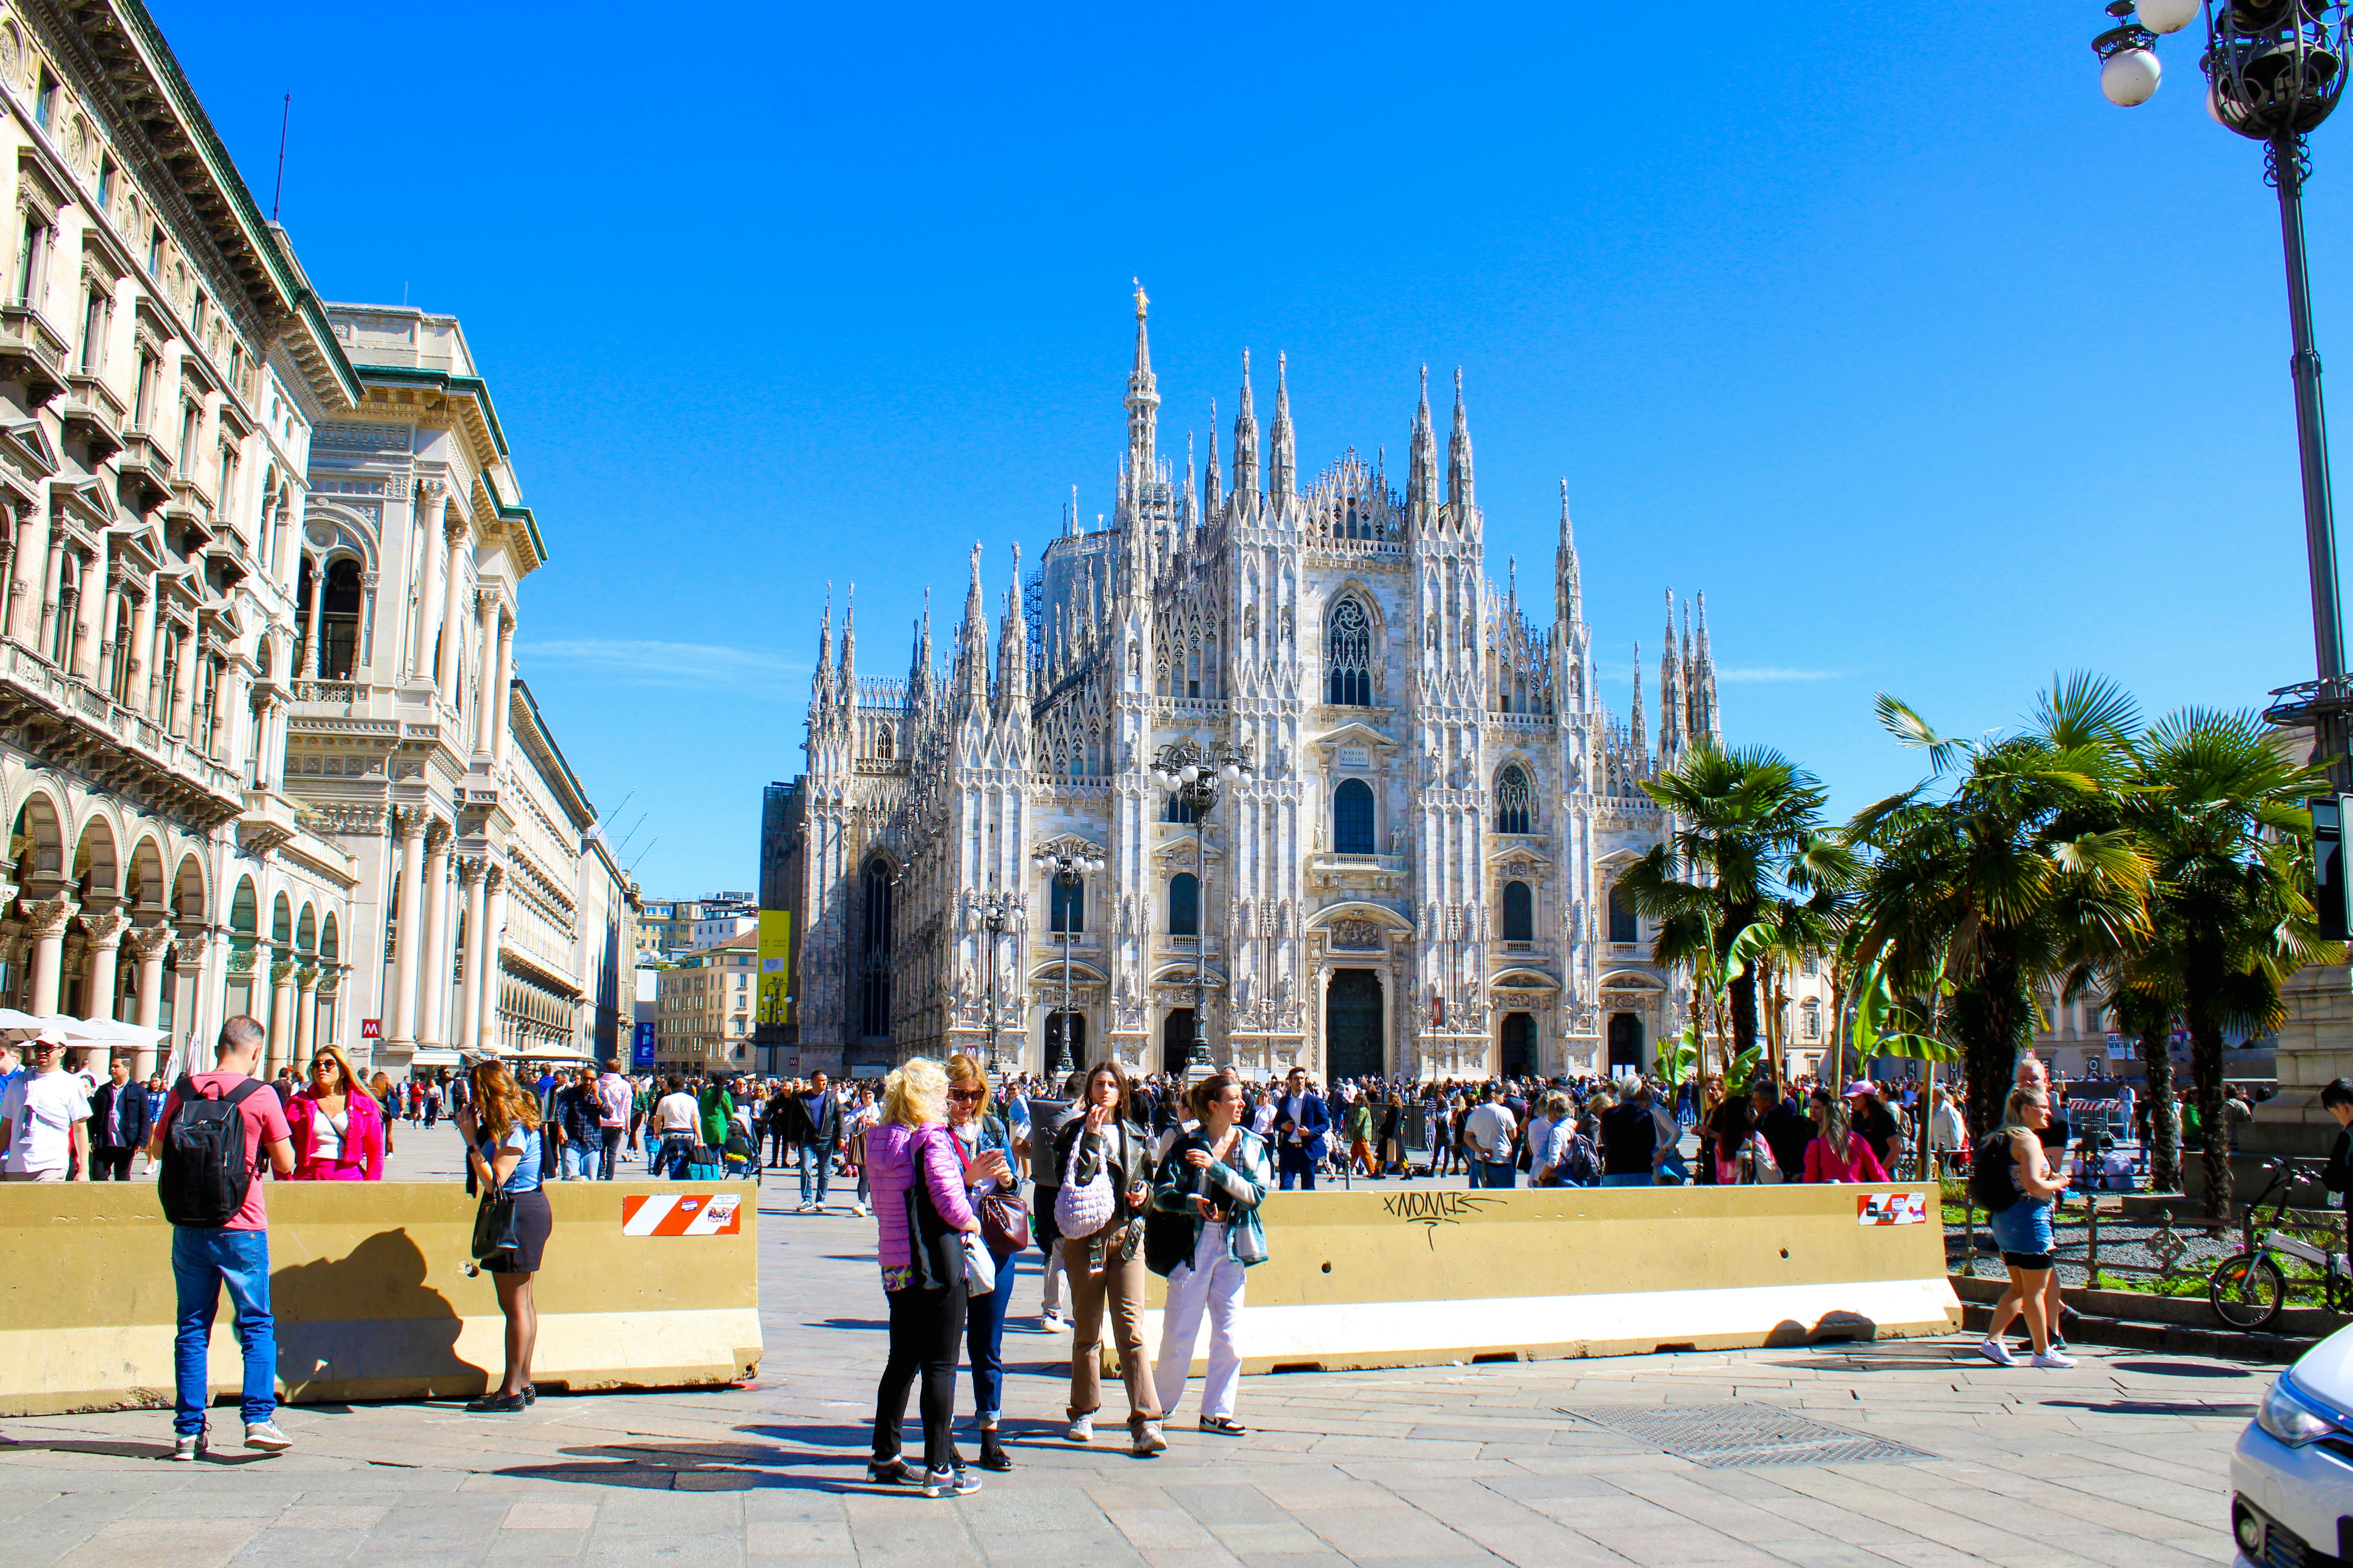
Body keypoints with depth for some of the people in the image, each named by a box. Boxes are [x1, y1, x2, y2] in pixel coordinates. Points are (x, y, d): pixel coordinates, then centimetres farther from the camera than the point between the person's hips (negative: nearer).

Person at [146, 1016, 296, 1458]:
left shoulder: (183, 1090, 1)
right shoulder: (261, 1095, -9)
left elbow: (156, 1149, 15)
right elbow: (286, 1165, -4)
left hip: (189, 1227, 3)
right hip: (242, 1227, -3)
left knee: (192, 1329, 10)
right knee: (257, 1324, 6)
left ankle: (188, 1430, 11)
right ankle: (259, 1418, -2)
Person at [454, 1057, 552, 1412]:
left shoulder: (514, 1132, -18)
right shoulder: (515, 1125, 13)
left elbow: (494, 1182, -23)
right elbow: (491, 1182, 13)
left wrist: (472, 1141, -20)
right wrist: (476, 1135, 9)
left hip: (518, 1216, -11)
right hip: (526, 1212, 11)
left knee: (515, 1304, -5)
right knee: (521, 1303, 15)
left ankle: (512, 1391, 0)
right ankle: (523, 1384, 23)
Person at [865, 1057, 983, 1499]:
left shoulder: (880, 1140, 8)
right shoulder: (931, 1139, -15)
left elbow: (882, 1202, 14)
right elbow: (949, 1200, -21)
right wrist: (971, 1221, -1)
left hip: (895, 1264, 8)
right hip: (936, 1263, -8)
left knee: (903, 1361, 18)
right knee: (941, 1365, -1)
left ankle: (885, 1457, 27)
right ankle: (940, 1469, 3)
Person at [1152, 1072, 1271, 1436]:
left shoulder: (1252, 1144, 7)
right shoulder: (1188, 1145, -2)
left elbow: (1255, 1194, -7)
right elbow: (1162, 1193, -7)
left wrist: (1216, 1167, -18)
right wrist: (1194, 1204, -25)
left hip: (1233, 1244, 3)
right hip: (1193, 1242, -3)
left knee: (1228, 1334, 4)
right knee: (1180, 1333, 1)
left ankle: (1216, 1412, 16)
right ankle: (1160, 1406, 18)